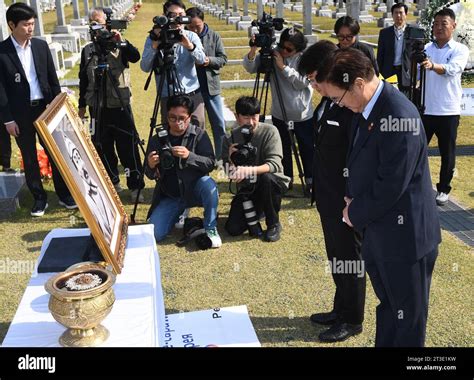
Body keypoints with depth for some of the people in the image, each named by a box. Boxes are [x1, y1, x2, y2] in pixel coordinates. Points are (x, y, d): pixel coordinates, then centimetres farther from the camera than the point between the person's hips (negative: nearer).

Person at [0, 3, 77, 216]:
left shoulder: (41, 46, 4)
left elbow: (53, 78, 8)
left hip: (45, 107, 3)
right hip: (20, 113, -2)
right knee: (29, 158, 8)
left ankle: (64, 194, 19)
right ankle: (39, 198, 20)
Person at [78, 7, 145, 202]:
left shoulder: (119, 46, 3)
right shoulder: (87, 50, 9)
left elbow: (135, 57, -16)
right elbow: (83, 80, 13)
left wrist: (121, 42, -27)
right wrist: (82, 105, 14)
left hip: (120, 104, -2)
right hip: (97, 107, 3)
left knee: (128, 146, -3)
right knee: (103, 148, 8)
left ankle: (135, 186, 4)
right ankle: (112, 183, 22)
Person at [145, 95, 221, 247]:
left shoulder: (199, 135, -5)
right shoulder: (157, 140, 1)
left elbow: (210, 163, -15)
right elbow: (150, 175, 4)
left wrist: (189, 156, -32)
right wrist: (151, 166, -20)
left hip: (194, 191, -2)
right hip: (169, 196, 3)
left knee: (208, 184, -36)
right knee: (152, 235, -14)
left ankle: (211, 229, -14)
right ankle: (180, 214, 18)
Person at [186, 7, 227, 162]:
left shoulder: (214, 36, 1)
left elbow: (223, 59, 2)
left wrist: (210, 60, -17)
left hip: (212, 87, 2)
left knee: (219, 124, 8)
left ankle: (222, 157, 20)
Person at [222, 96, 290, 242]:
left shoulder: (269, 131, -13)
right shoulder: (231, 137, -4)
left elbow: (274, 164, -26)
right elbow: (231, 175, -4)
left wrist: (251, 170, -43)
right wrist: (231, 159, -26)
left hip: (273, 182, -2)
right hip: (247, 188, 3)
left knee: (266, 177, -38)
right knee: (233, 229, -14)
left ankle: (274, 224, -14)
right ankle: (254, 215, 21)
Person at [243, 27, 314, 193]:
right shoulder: (272, 54, -5)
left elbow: (303, 82, -21)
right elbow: (250, 68, -11)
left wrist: (283, 67, -23)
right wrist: (253, 50, -28)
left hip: (303, 114, -2)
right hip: (279, 113, 2)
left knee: (307, 148, 11)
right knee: (283, 149, 15)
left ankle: (311, 180, 29)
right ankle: (286, 179, 31)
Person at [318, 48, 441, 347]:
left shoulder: (400, 118, -27)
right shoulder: (365, 108, 2)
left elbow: (390, 187, -25)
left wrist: (355, 212, -11)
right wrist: (353, 200, 0)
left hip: (404, 235, -9)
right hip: (378, 232, 9)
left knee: (407, 317, 12)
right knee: (388, 308, 25)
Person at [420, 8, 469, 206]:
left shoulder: (460, 50, -2)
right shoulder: (425, 49, 6)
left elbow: (451, 70, -23)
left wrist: (433, 65, -43)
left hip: (448, 112, -2)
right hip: (424, 109, 2)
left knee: (447, 154, 9)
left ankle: (443, 189, 25)